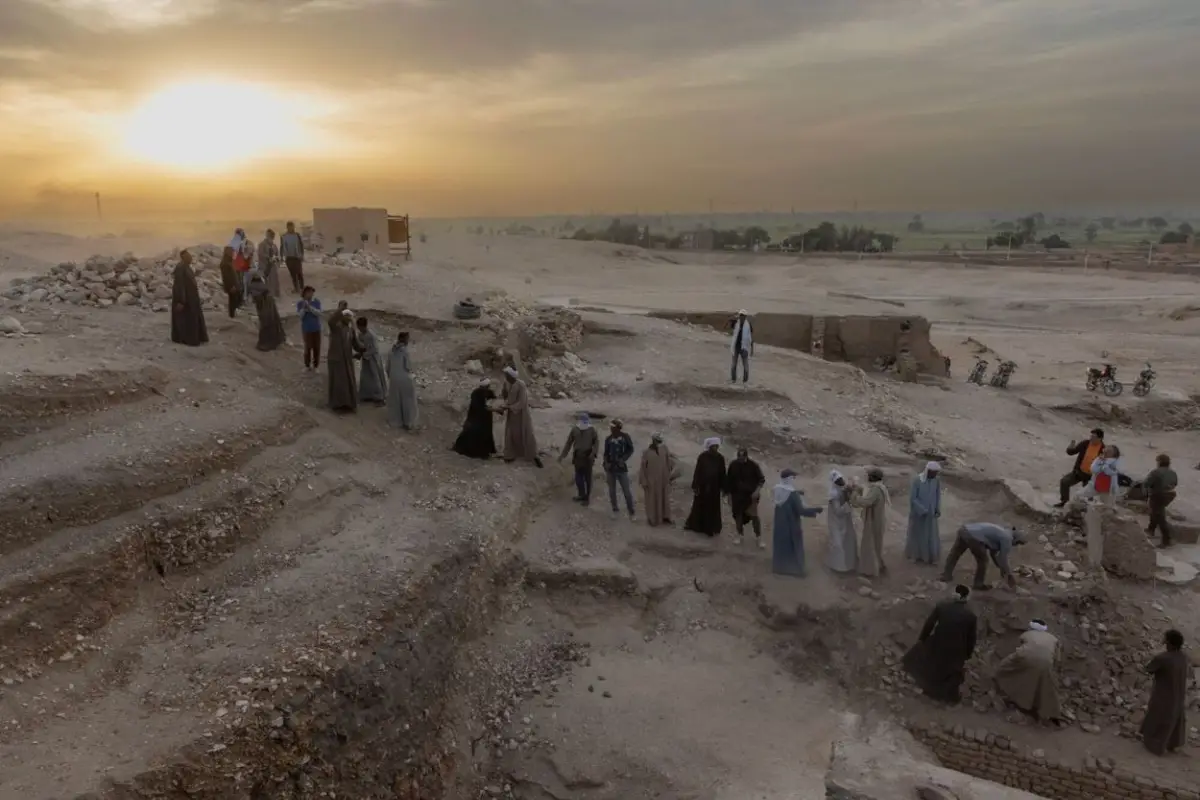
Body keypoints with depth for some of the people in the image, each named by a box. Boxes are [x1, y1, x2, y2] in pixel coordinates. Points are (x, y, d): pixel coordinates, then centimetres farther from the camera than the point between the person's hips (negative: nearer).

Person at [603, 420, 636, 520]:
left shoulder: (625, 437, -8)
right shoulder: (608, 439, -2)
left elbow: (630, 449, 1)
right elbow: (606, 453, 8)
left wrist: (624, 459, -13)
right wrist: (606, 463, -9)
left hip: (621, 468, -2)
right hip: (610, 469, 2)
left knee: (626, 491, -1)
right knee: (612, 490, 10)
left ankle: (632, 512, 12)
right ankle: (615, 509, 28)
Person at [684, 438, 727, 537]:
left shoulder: (720, 458, -2)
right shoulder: (702, 457, -9)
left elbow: (722, 474, 3)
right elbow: (697, 471, -7)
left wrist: (723, 488, 3)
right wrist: (695, 486, -10)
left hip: (714, 487, 2)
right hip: (702, 486, -1)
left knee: (713, 507, 7)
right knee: (699, 505, 10)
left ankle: (712, 528, 19)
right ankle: (695, 525, 27)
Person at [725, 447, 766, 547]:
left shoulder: (753, 466, -12)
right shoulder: (733, 465, -7)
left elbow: (762, 479, -3)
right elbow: (729, 481, 2)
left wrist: (757, 491, -16)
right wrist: (729, 495, 2)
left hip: (751, 495, -2)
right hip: (737, 495, 2)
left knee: (754, 516, -7)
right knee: (738, 515, 13)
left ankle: (759, 538, 3)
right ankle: (739, 534, 32)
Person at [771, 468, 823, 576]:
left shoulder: (777, 490, -6)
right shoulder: (793, 494, -27)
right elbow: (801, 511, -26)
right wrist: (816, 510, -18)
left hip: (780, 524, 6)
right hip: (792, 526, -6)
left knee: (781, 545, 20)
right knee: (795, 546, 12)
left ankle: (779, 567, 33)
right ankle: (796, 568, 22)